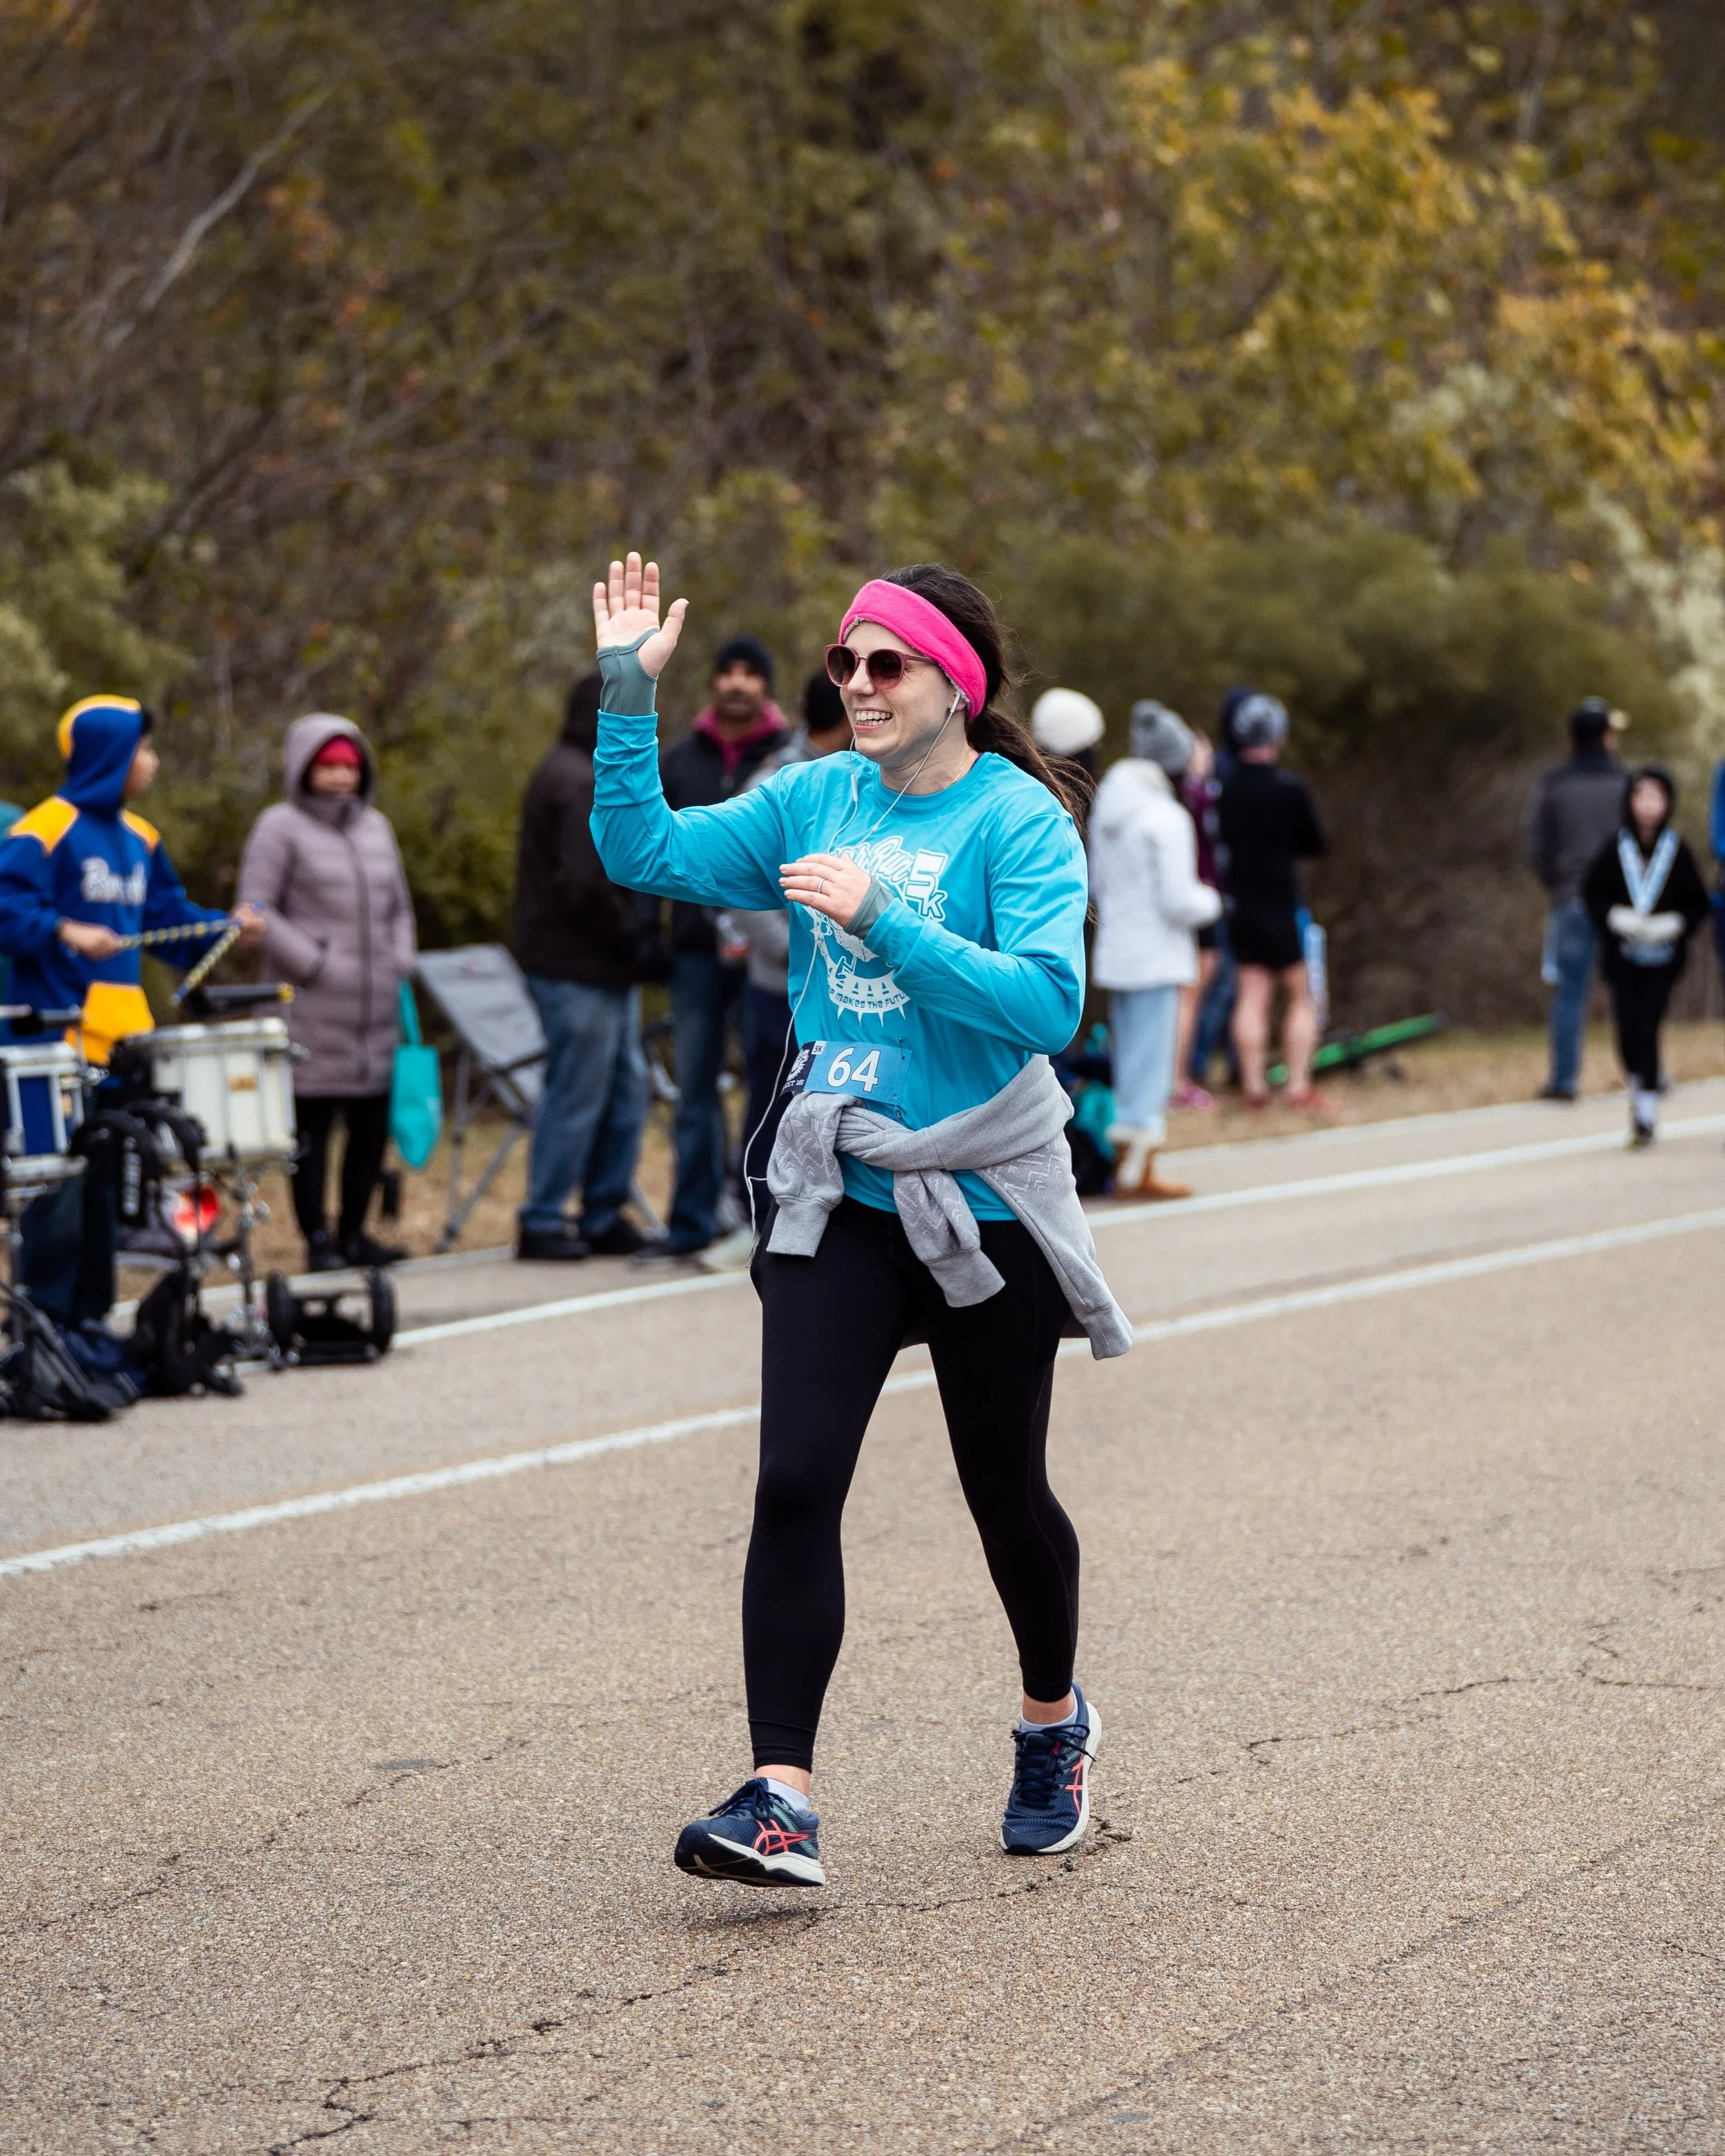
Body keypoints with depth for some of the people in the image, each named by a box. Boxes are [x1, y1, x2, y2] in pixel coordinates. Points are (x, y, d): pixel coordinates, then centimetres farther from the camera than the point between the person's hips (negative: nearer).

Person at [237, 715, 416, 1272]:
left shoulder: (375, 826, 19)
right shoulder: (282, 828, -1)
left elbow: (398, 905, 26)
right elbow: (256, 908, -7)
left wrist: (402, 961, 10)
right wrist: (313, 964, -11)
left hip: (377, 1006, 6)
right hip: (312, 1010, -6)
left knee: (372, 1124, 4)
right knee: (312, 1126, -5)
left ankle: (354, 1231, 15)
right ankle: (318, 1240, 1)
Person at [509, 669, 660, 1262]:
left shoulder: (573, 774, 18)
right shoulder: (580, 784, -16)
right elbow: (586, 886, -23)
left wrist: (633, 942, 10)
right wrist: (634, 942, -13)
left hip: (604, 969, 11)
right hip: (581, 969, -11)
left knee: (625, 1092, 13)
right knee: (576, 1096, -5)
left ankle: (605, 1217, 19)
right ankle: (542, 1223, 2)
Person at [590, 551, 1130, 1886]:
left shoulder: (1019, 820, -10)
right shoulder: (817, 800, 6)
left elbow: (1045, 1002, -22)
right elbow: (646, 853, 3)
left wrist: (884, 919, -27)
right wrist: (629, 694, -6)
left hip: (987, 1205, -3)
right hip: (839, 1201, 4)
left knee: (1005, 1488, 12)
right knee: (795, 1486, -10)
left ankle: (1055, 1725, 38)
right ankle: (780, 1799, -13)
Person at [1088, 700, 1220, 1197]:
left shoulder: (1106, 810, 8)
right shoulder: (1166, 818, -16)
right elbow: (1179, 900, -17)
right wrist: (1210, 901, 2)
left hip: (1115, 954, 8)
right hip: (1157, 960, -8)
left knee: (1129, 1066, 14)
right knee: (1151, 1067, -3)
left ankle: (1130, 1168, 18)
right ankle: (1135, 1172, -2)